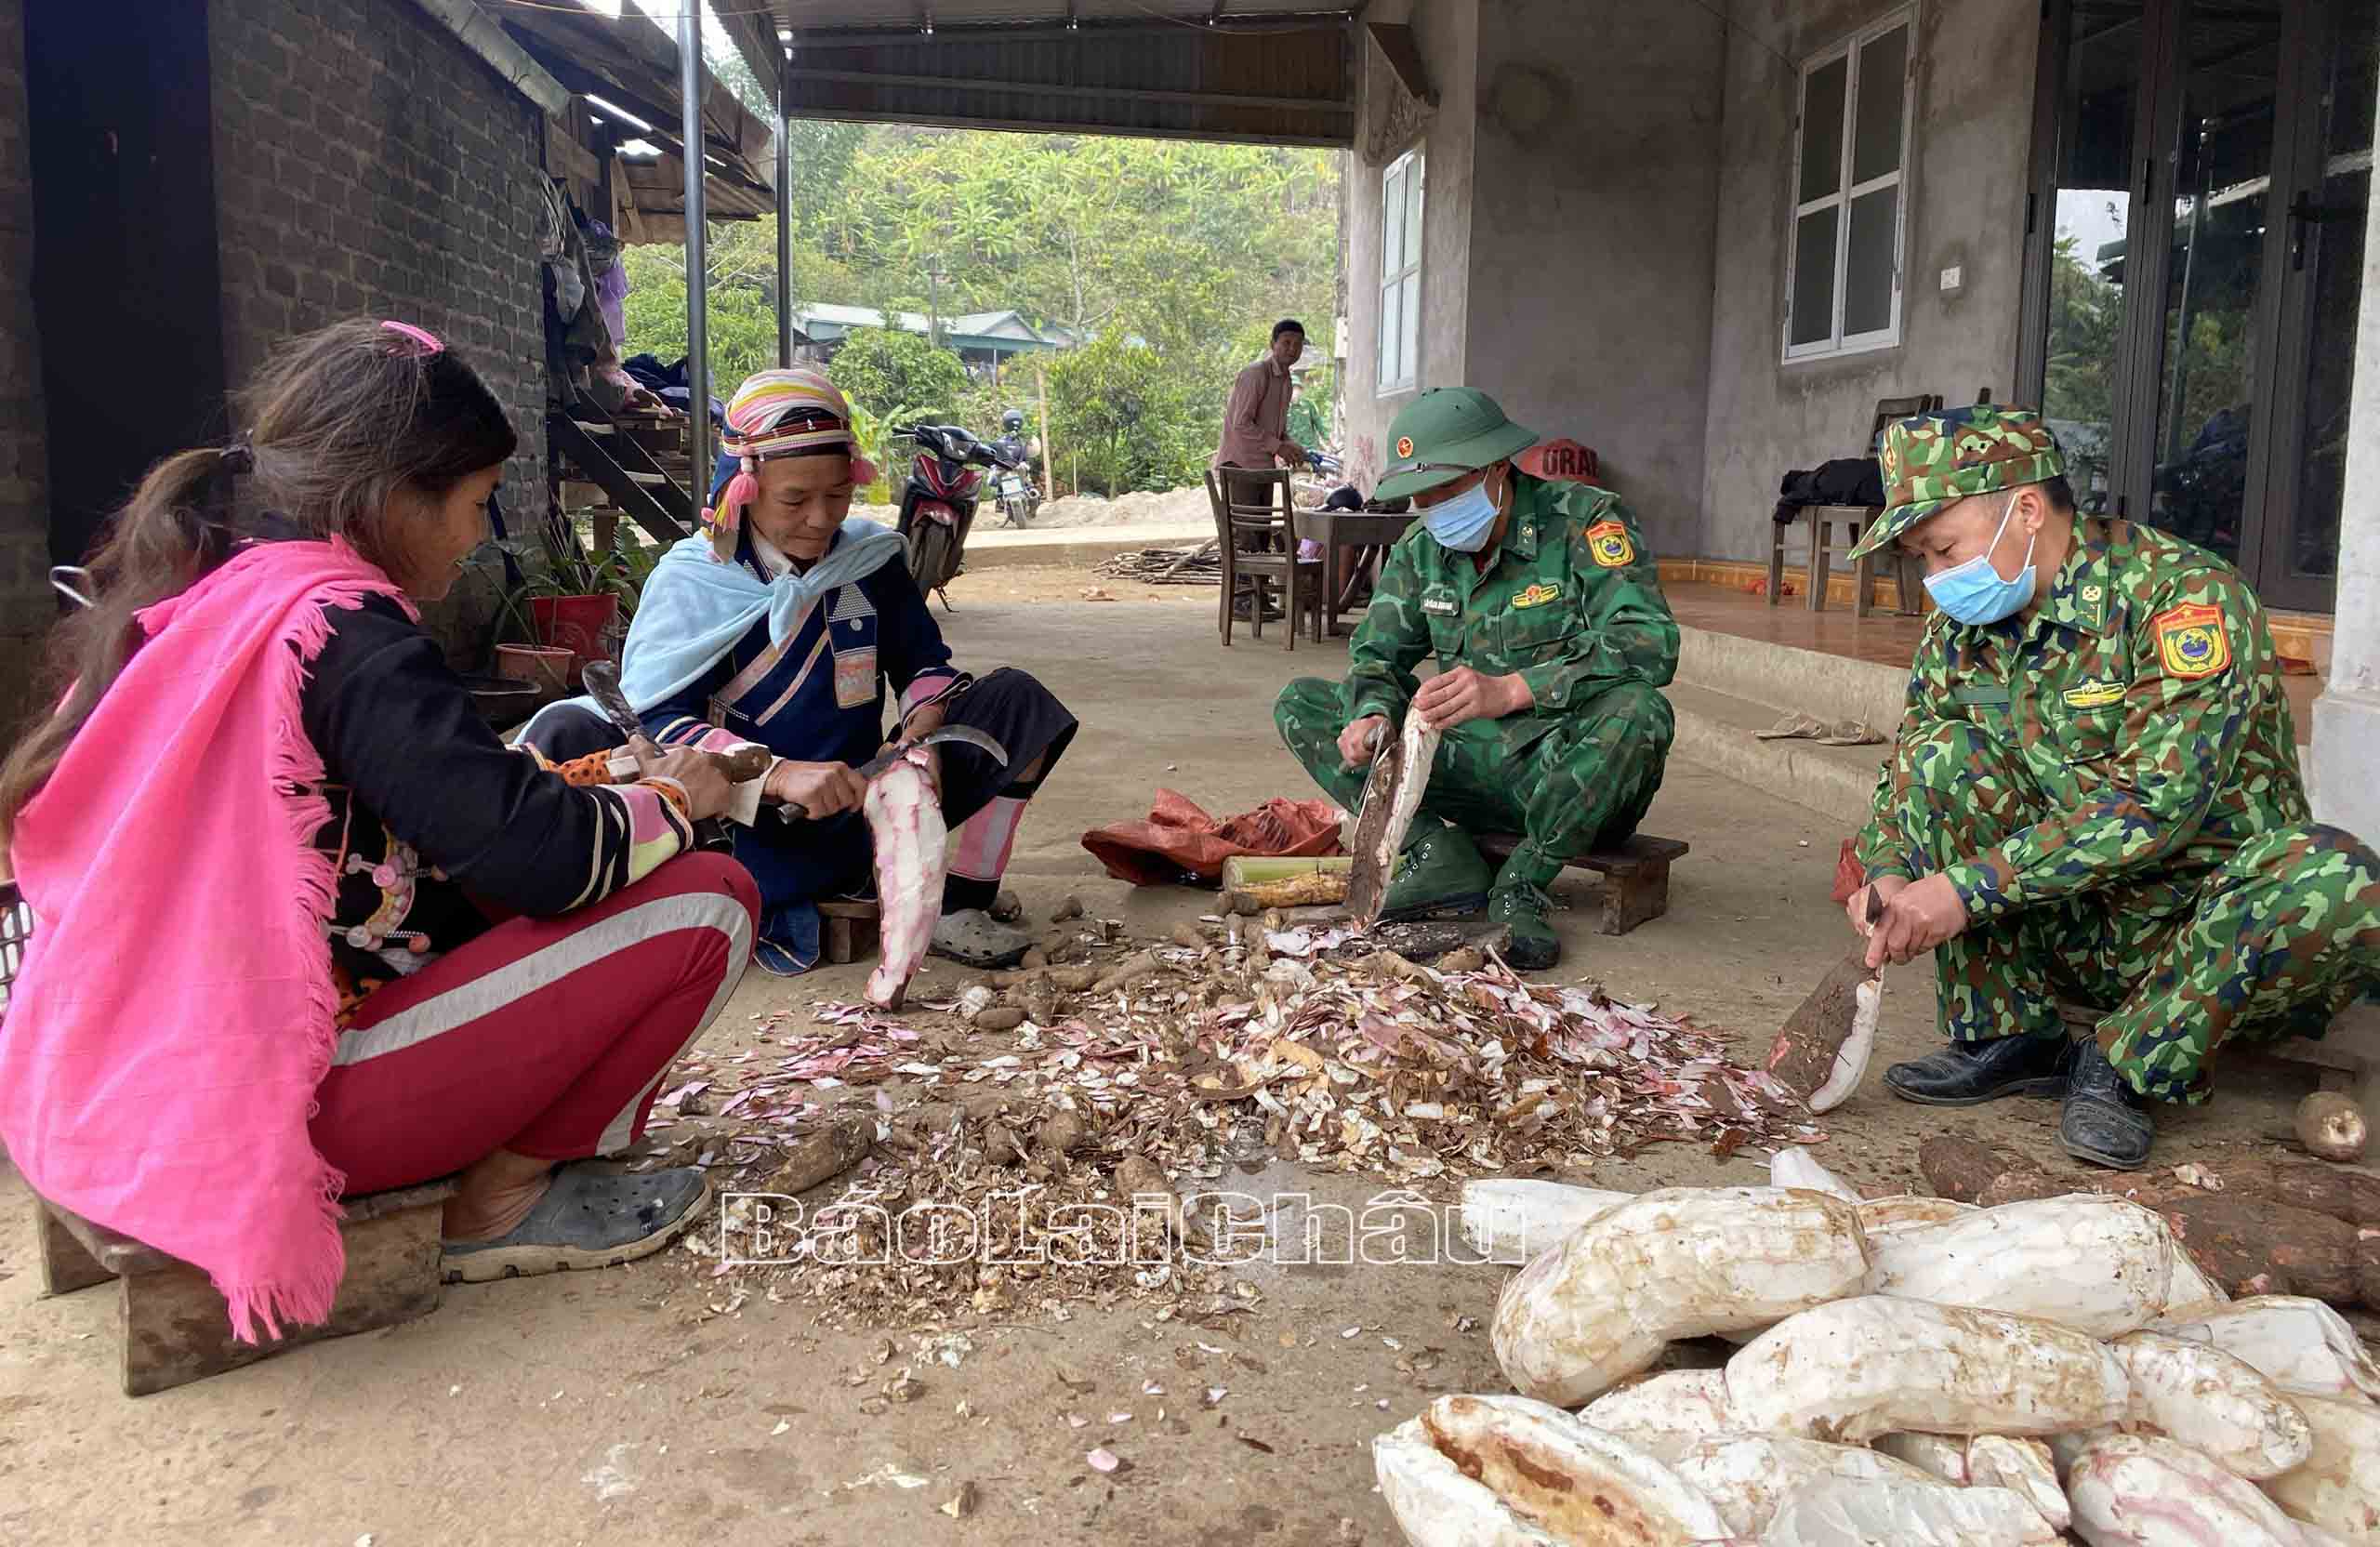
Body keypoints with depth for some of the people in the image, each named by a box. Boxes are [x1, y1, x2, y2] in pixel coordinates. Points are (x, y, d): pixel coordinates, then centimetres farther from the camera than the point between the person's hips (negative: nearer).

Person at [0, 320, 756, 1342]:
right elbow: (537, 858, -22)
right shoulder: (342, 624, -16)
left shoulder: (184, 598, 10)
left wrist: (596, 788, 17)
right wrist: (668, 800, -1)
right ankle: (504, 1202, 3)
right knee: (706, 901, -8)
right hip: (271, 1106, -9)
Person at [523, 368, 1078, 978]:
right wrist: (778, 775, -33)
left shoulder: (871, 559, 4)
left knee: (1018, 702, -8)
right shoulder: (691, 579, -7)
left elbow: (924, 664, 13)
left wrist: (923, 727, -12)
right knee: (566, 734, -28)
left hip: (851, 830, 3)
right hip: (735, 833, -3)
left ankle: (959, 906, -6)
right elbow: (653, 716, -17)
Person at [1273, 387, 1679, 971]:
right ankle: (1439, 856, -18)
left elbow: (1649, 643, -27)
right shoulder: (1421, 549, 6)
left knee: (1637, 711, -39)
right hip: (1470, 764, 5)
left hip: (1571, 771, -5)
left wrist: (1508, 689, -40)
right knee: (1301, 705, -2)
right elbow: (1378, 652, 6)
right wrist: (1372, 714, -20)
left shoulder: (1587, 519, -13)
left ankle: (1521, 887, -18)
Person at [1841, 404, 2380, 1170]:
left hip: (2220, 931, -4)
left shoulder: (2185, 592, -19)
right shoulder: (1961, 631, 0)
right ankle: (2006, 1039, -11)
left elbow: (2157, 800, -28)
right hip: (2072, 926, 5)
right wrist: (1888, 874, -16)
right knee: (1942, 754, -15)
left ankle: (2126, 1065, -17)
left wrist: (1968, 885, -32)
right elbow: (1904, 773, 6)